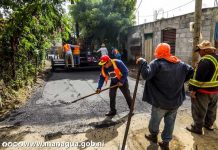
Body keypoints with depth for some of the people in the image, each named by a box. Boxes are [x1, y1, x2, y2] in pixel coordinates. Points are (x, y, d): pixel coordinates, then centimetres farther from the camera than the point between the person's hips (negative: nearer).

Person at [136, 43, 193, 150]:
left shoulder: (157, 63, -16)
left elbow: (146, 75, -27)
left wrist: (142, 62, -17)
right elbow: (191, 71, 15)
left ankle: (153, 135, 41)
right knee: (170, 122, 17)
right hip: (176, 100, 6)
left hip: (161, 101, -5)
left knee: (155, 120, 19)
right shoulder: (180, 63, 4)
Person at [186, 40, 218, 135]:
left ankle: (197, 128, 16)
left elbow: (198, 77, -26)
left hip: (204, 91, -9)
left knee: (199, 111, 5)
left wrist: (194, 89, -20)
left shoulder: (205, 61, -25)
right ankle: (209, 124, 40)